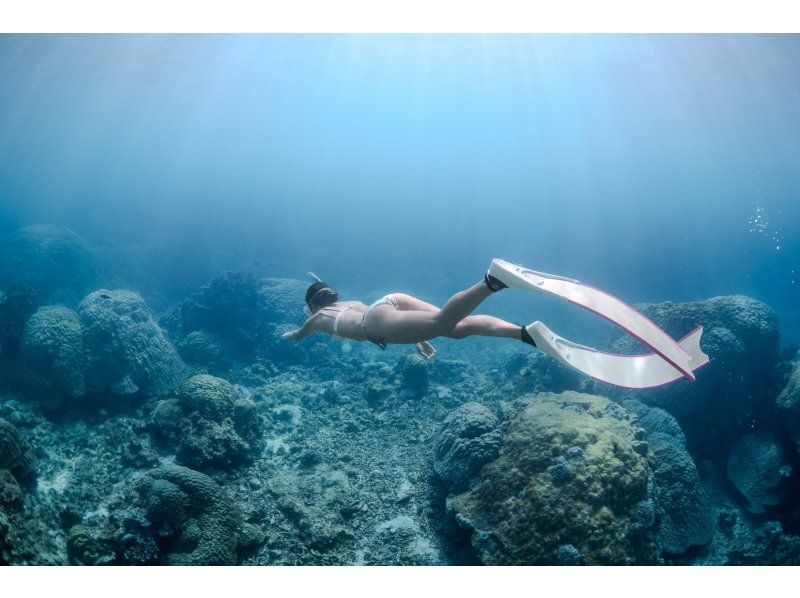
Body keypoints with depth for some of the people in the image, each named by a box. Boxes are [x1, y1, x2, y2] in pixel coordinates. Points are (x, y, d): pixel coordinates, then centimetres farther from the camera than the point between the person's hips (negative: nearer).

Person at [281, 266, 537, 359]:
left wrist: (292, 334, 76)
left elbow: (299, 335, 54)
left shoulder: (318, 318, 31)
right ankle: (525, 333, -31)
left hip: (379, 318, -6)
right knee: (460, 327, -9)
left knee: (442, 323, -28)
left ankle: (491, 282, -51)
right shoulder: (351, 303, 45)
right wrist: (418, 338, 50)